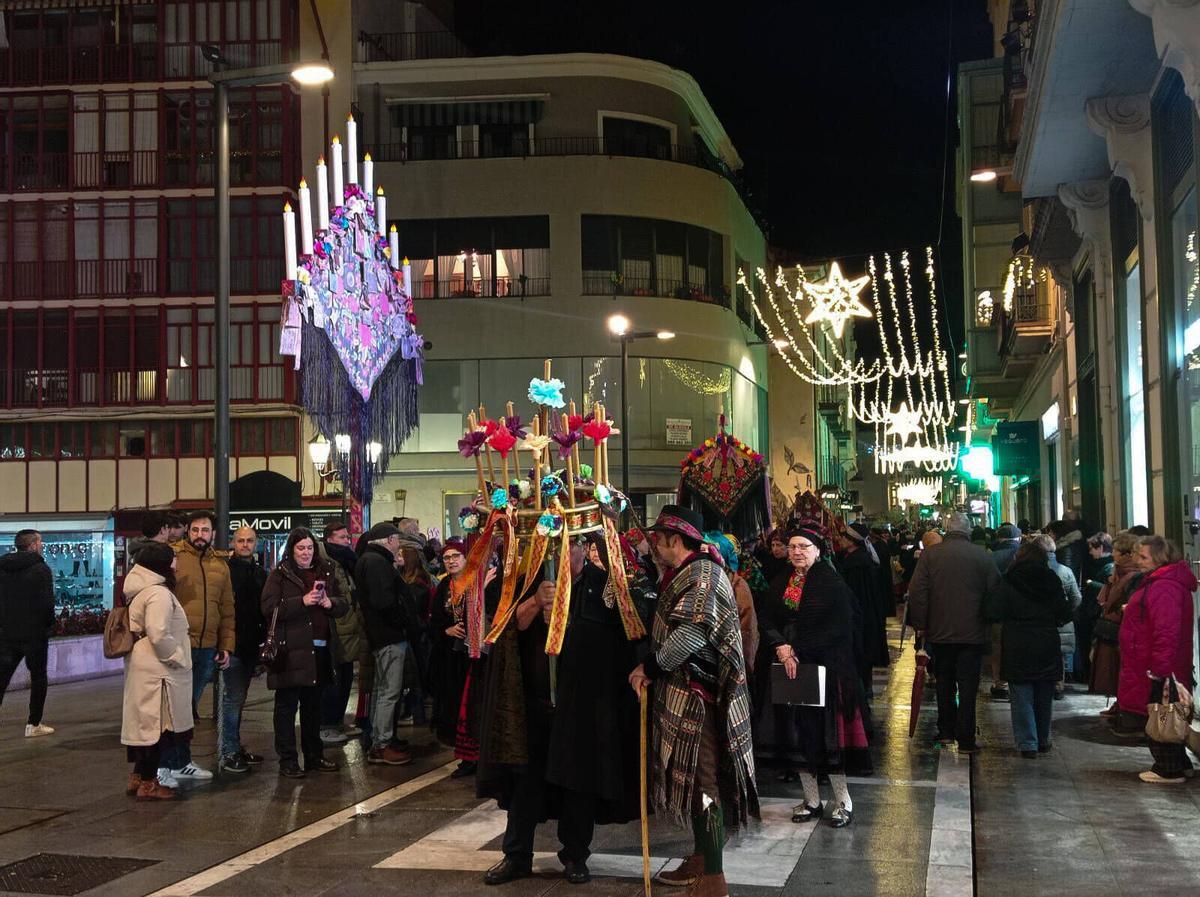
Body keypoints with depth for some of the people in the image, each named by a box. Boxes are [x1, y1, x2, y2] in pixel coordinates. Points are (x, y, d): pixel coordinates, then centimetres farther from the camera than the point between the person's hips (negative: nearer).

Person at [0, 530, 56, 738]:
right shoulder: (41, 569, -12)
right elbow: (47, 602, -17)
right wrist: (48, 625, -1)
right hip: (34, 633, -4)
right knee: (38, 678, 8)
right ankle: (33, 724, 9)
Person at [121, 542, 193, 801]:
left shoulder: (141, 590, 14)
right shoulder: (158, 593, -18)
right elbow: (159, 635, -26)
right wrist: (179, 659, -13)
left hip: (142, 667, 10)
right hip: (157, 670, -10)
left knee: (143, 722, 15)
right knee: (156, 724, -3)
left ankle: (138, 777, 22)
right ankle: (148, 783, 3)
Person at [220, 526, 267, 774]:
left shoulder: (260, 573, 14)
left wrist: (263, 637, 12)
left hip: (251, 645, 7)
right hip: (233, 645, -7)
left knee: (238, 698, 15)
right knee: (234, 697, -7)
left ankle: (236, 747, 22)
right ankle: (229, 753, -3)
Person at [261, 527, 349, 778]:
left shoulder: (325, 573, 15)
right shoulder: (280, 575, -1)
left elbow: (344, 604, 16)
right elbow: (269, 608, -12)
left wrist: (330, 603, -7)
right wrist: (302, 601, -20)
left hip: (320, 649, 5)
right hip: (291, 650, -5)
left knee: (313, 705, 14)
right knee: (287, 705, -1)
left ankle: (314, 757, 23)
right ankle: (287, 761, 5)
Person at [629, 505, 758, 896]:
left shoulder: (703, 574, -16)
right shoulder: (683, 575, 16)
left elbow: (691, 633, -26)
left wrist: (649, 667, -17)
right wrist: (652, 666, 9)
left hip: (696, 697, -10)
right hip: (680, 694, 10)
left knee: (702, 779, -5)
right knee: (692, 777, 16)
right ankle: (701, 860, 28)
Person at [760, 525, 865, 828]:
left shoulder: (831, 583, -6)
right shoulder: (780, 584, 11)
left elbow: (839, 627, -13)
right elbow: (768, 622, 7)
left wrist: (797, 649, -15)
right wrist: (782, 649, -12)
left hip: (824, 667, -5)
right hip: (790, 667, 5)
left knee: (825, 733, -5)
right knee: (799, 735, 6)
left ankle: (843, 802, 6)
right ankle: (811, 801, 15)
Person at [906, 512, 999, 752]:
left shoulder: (929, 554, -4)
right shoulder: (981, 556, -5)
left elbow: (916, 592, -5)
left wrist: (920, 624, 2)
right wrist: (987, 621, 11)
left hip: (940, 632, 1)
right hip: (973, 633, -1)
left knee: (944, 682, 17)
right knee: (968, 686, 2)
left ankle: (946, 730, 22)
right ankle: (965, 739, 0)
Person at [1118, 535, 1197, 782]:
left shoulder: (1163, 587, -22)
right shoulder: (1157, 582, 14)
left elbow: (1166, 631, -28)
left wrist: (1158, 667, -27)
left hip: (1156, 670, -11)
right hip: (1156, 667, 11)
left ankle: (1170, 770, 5)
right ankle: (1176, 764, 25)